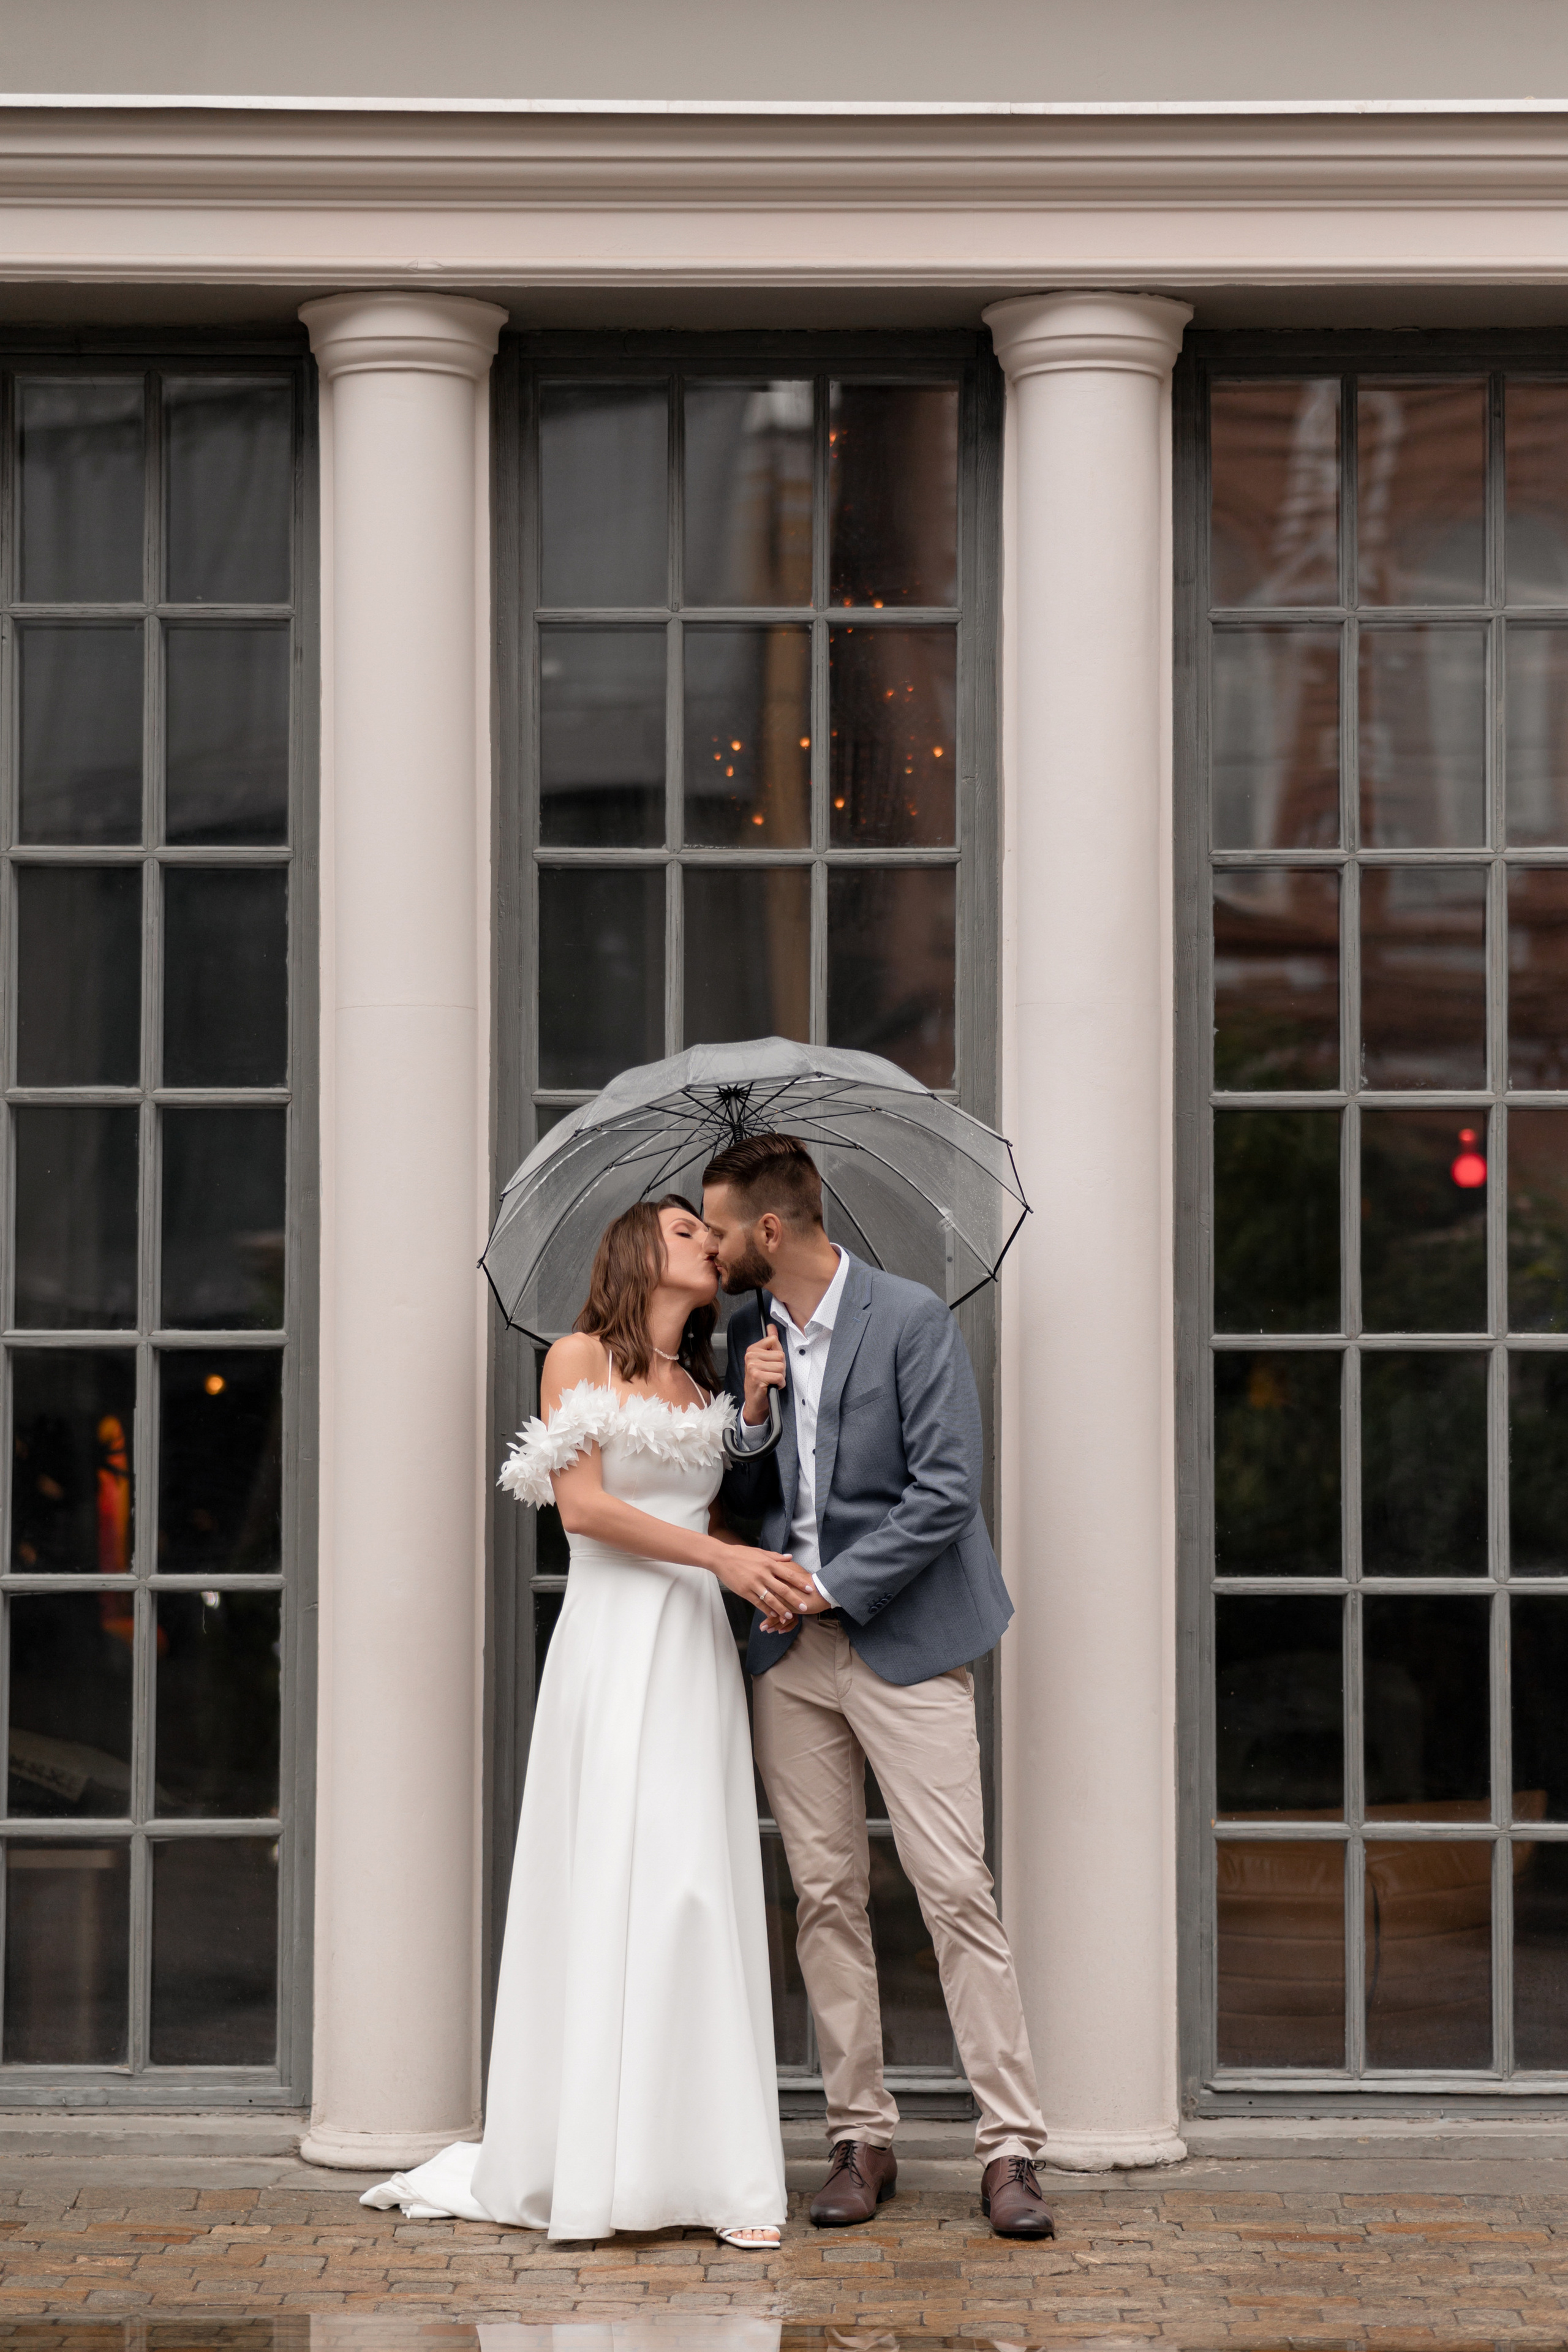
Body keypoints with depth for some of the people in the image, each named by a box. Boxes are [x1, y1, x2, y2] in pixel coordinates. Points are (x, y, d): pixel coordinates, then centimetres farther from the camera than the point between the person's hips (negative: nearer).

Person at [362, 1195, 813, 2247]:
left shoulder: (704, 1387, 21)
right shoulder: (580, 1359, 5)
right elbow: (584, 1502, -6)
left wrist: (766, 1586, -1)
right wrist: (723, 1557, -11)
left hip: (698, 1645, 4)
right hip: (614, 1639, -4)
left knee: (700, 1883, -3)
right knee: (609, 1876, -8)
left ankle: (716, 2170, -5)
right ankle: (592, 2165, -3)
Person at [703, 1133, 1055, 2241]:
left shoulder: (911, 1319, -8)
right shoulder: (747, 1335, 10)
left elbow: (945, 1492, -13)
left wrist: (831, 1589, -13)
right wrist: (752, 1418, -4)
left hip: (902, 1640, -6)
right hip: (791, 1650, 6)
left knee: (958, 1890, -9)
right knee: (826, 1897, 6)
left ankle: (1011, 2146, -6)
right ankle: (862, 2137, 13)